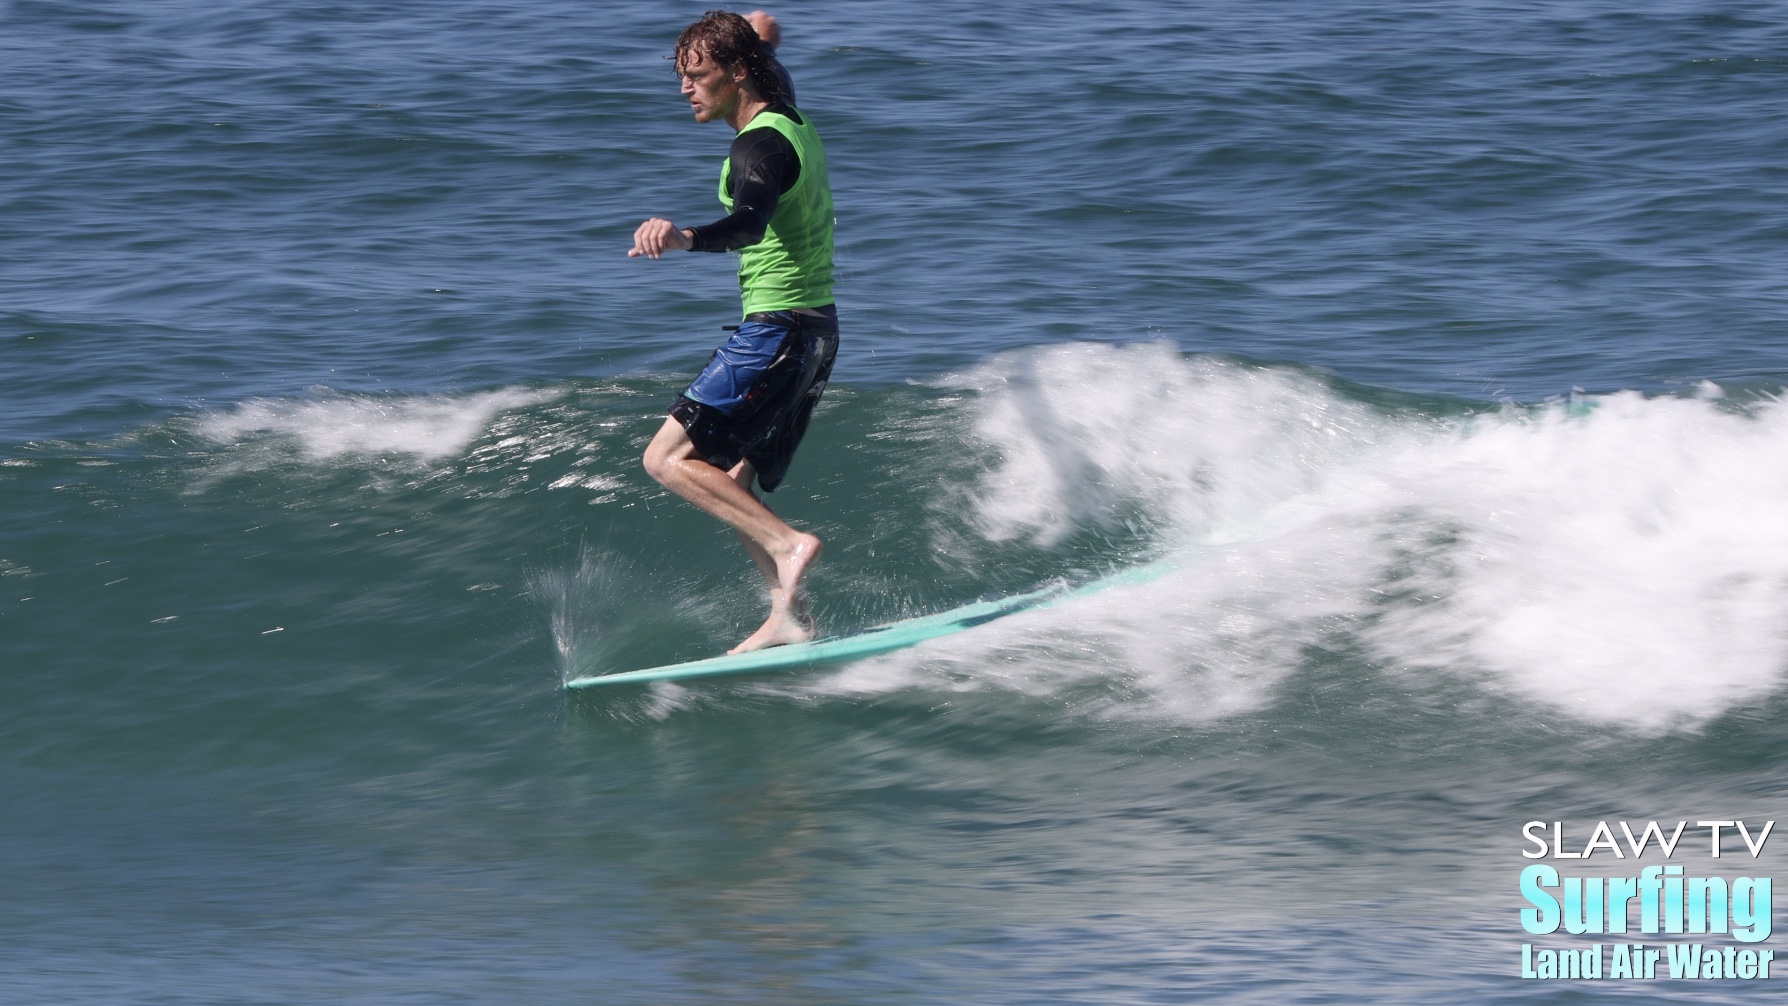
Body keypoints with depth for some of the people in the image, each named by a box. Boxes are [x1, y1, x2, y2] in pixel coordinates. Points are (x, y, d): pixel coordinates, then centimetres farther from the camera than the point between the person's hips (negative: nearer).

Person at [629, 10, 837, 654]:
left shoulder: (758, 146, -19)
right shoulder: (791, 122, 10)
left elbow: (751, 222, -41)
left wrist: (684, 238, -57)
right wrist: (757, 36, 54)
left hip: (778, 329, -10)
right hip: (816, 330, 10)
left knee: (669, 459, -12)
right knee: (726, 481, 13)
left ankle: (787, 545, -21)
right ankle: (789, 614, 6)